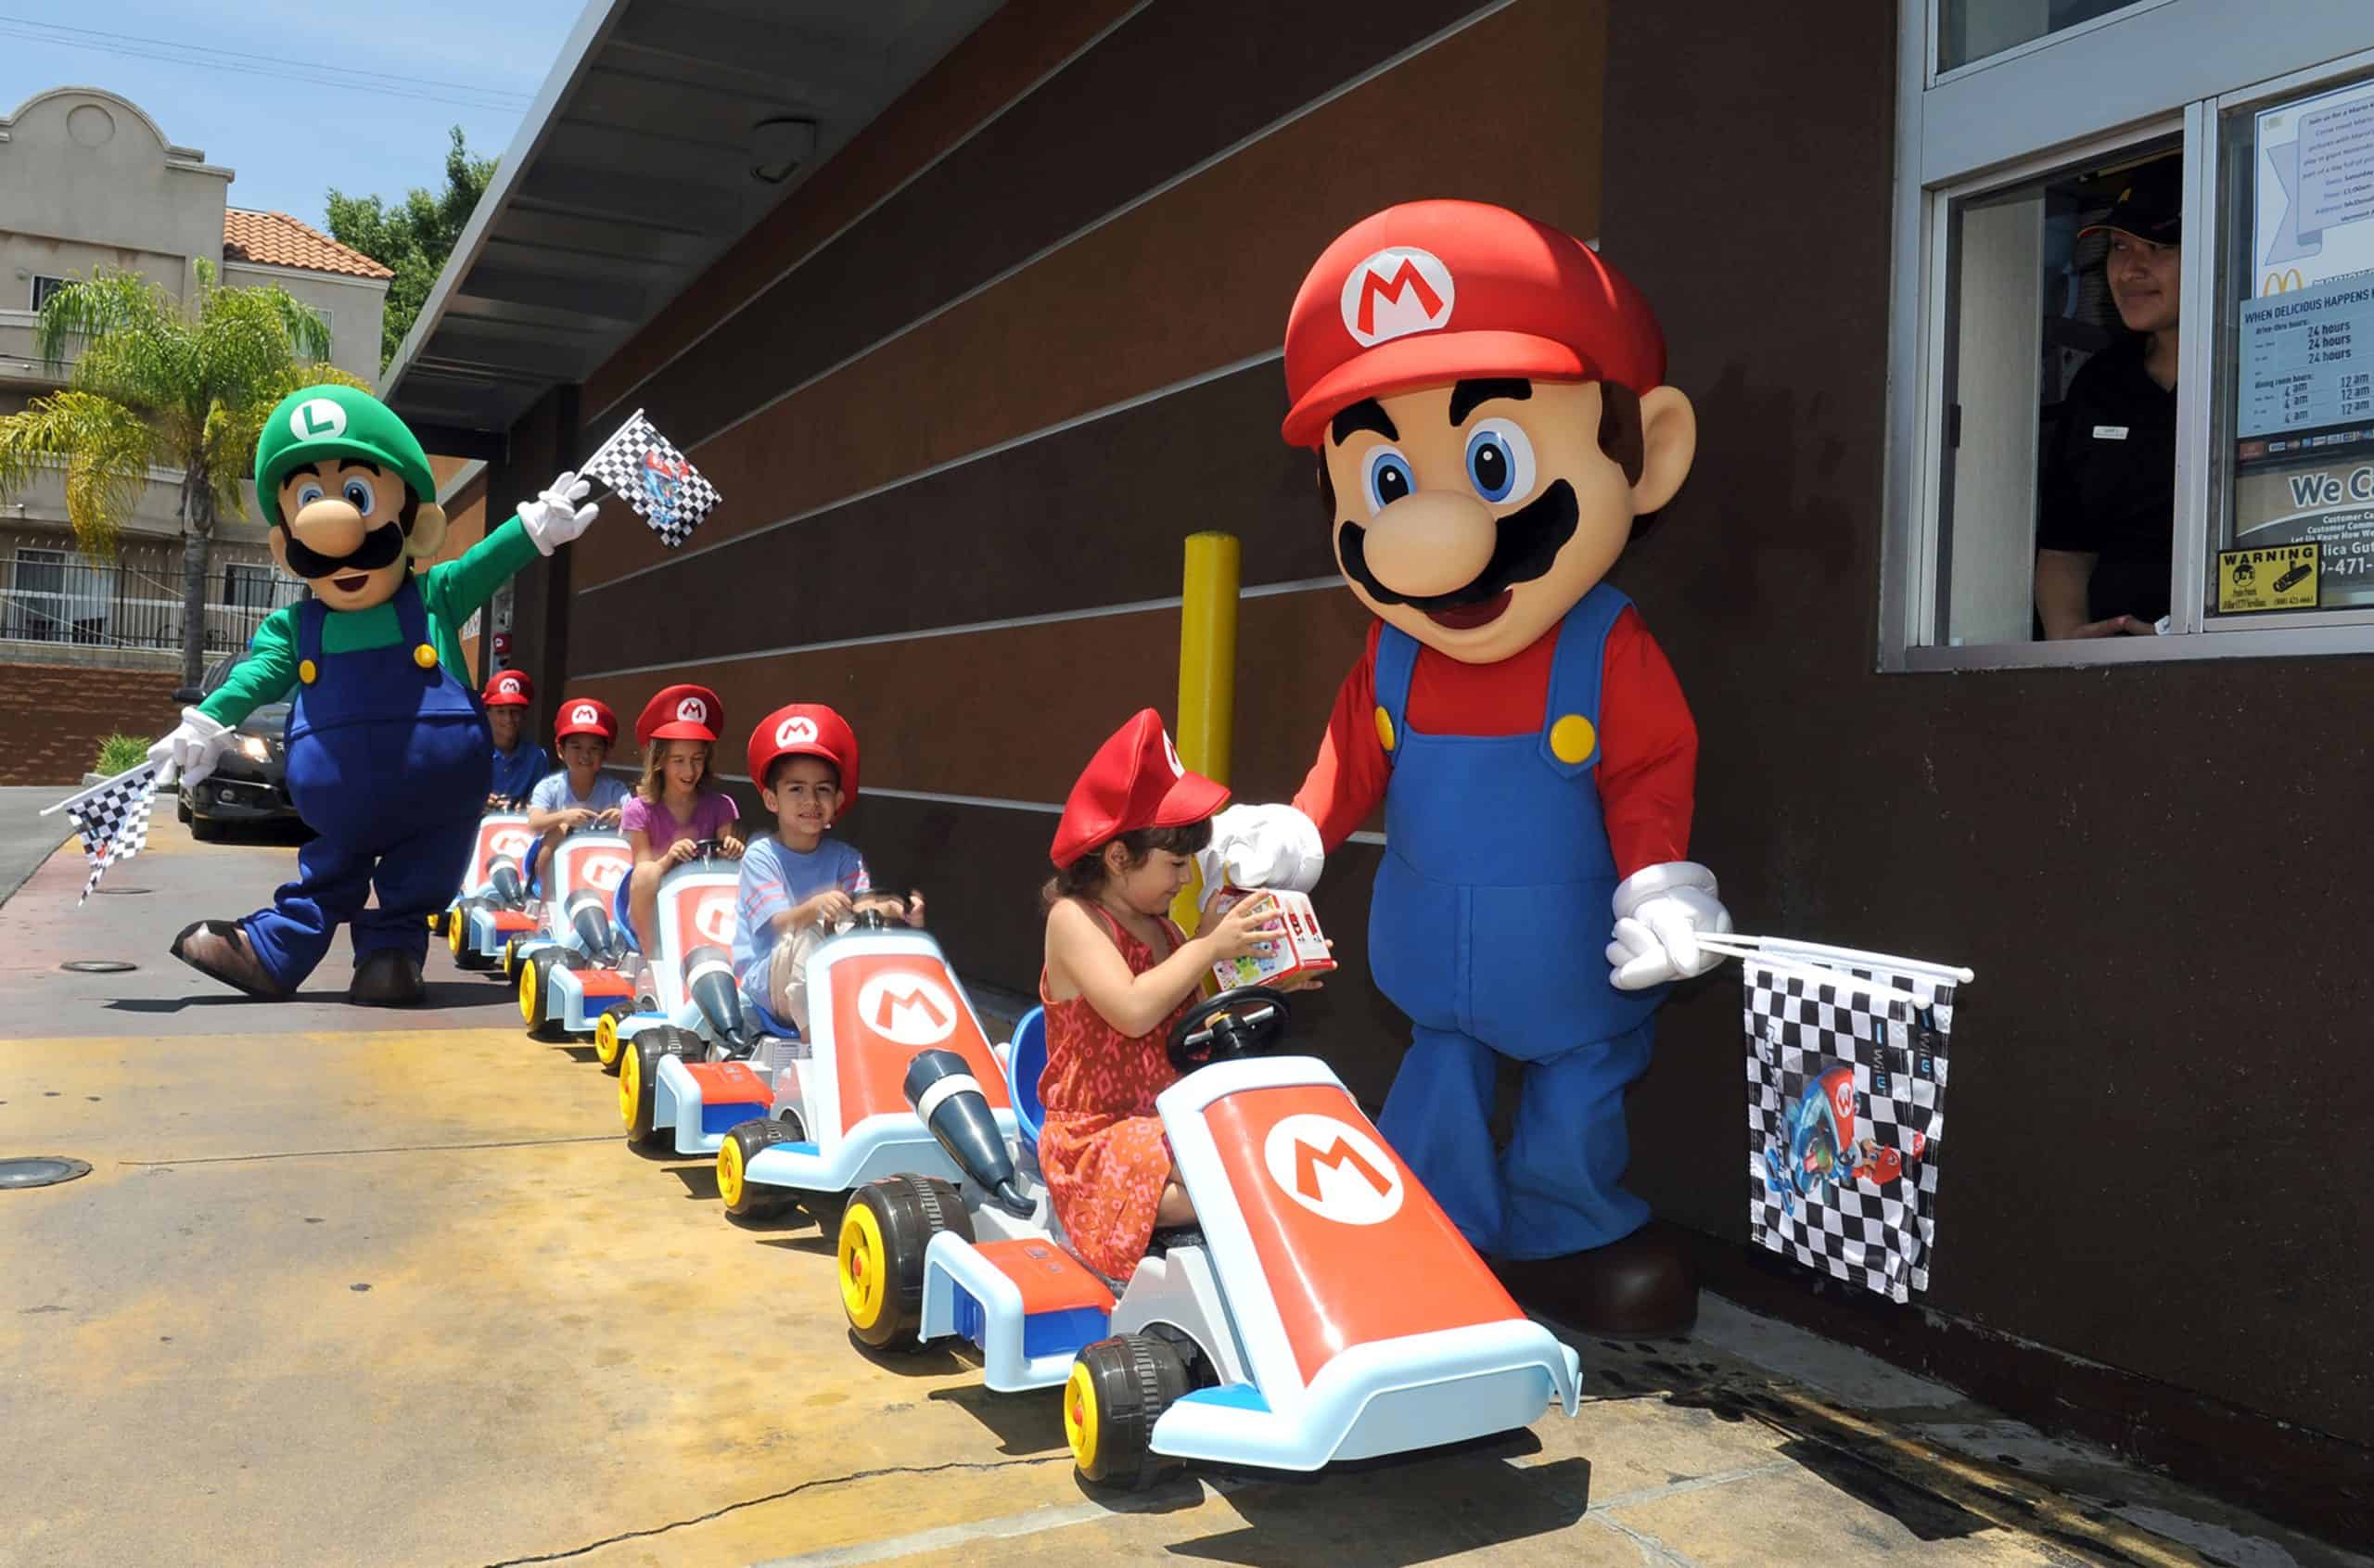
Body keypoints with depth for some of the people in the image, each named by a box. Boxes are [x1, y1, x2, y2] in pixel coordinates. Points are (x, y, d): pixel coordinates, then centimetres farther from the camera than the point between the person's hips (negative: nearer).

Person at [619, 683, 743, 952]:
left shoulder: (720, 807, 0)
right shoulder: (639, 811, -3)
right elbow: (644, 873, -9)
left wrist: (733, 850, -28)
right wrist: (668, 859, -31)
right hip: (652, 913, -1)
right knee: (646, 873, -32)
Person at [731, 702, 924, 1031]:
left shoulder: (845, 857, 7)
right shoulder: (761, 856, -4)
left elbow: (862, 905, -10)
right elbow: (779, 924, -16)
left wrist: (894, 909, -35)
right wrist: (814, 909, -39)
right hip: (768, 978, -3)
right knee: (807, 938, -32)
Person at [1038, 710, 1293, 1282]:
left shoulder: (1161, 929, 15)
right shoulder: (1074, 918, -9)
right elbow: (1133, 1011, -24)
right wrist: (1210, 947, -18)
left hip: (1175, 1120, 8)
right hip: (1098, 1137, -8)